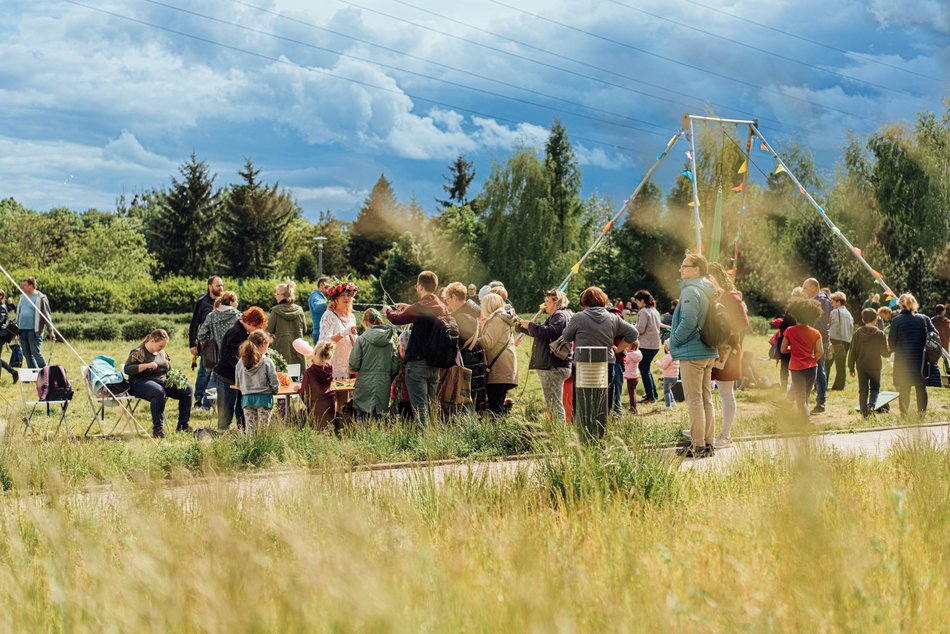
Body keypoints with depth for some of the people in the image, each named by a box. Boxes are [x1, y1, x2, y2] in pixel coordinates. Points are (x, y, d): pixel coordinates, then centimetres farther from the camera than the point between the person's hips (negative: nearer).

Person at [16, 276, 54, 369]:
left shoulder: (40, 298, -5)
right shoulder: (22, 297, 15)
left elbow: (47, 315, -5)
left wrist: (51, 331, -7)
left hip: (34, 331, -7)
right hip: (22, 330, 7)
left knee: (36, 353, -9)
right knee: (27, 354, 7)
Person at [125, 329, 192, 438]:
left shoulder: (162, 353, 15)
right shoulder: (138, 352, -8)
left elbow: (169, 370, 25)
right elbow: (127, 369, -19)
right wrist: (147, 365, -26)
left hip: (162, 382, 8)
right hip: (141, 383, -8)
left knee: (187, 389, -7)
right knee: (159, 392, -41)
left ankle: (182, 425, -2)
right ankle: (157, 429, -36)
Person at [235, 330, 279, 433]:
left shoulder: (241, 362, 1)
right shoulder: (267, 362, -10)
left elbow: (238, 384, 9)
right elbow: (275, 384, -6)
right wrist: (275, 390, 15)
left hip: (246, 398, 3)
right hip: (264, 398, -3)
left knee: (249, 430, 6)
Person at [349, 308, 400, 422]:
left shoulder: (361, 339, -7)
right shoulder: (390, 340, 3)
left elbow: (354, 365, -7)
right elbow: (395, 366, 4)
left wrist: (352, 368, 16)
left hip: (365, 384, -3)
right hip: (383, 386, 3)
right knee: (377, 418, 8)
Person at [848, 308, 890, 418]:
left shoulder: (857, 333, -3)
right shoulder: (880, 334, -8)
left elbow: (852, 352, -1)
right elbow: (886, 353, -3)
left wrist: (851, 367, 6)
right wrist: (890, 349, 19)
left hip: (861, 367, 1)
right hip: (875, 366, -1)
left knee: (863, 390, 8)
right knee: (875, 388, 11)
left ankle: (864, 413, 5)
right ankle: (871, 405, -15)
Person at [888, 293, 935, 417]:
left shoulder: (896, 320, -6)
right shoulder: (924, 319, -1)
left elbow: (891, 342, -6)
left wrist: (894, 349, 15)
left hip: (902, 360, -1)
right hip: (921, 359, 1)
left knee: (904, 389, 7)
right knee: (921, 388, 11)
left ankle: (904, 414, 8)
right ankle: (922, 412, 11)